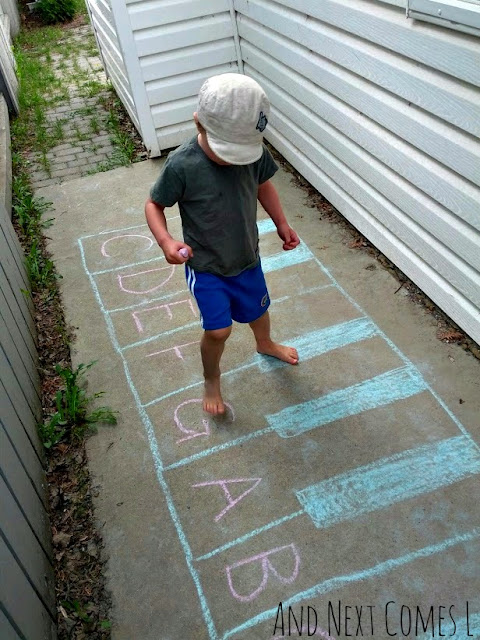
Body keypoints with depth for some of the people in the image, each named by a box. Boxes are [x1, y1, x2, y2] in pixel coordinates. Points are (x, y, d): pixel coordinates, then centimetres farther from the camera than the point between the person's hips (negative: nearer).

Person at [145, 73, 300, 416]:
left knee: (258, 308, 24)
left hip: (247, 258, 4)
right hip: (205, 267, -4)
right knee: (218, 329, -5)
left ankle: (266, 344, 60)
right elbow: (154, 204, -14)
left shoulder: (254, 150, -17)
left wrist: (282, 224, 0)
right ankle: (212, 378, 28)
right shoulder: (182, 165, -28)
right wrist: (166, 241, -31)